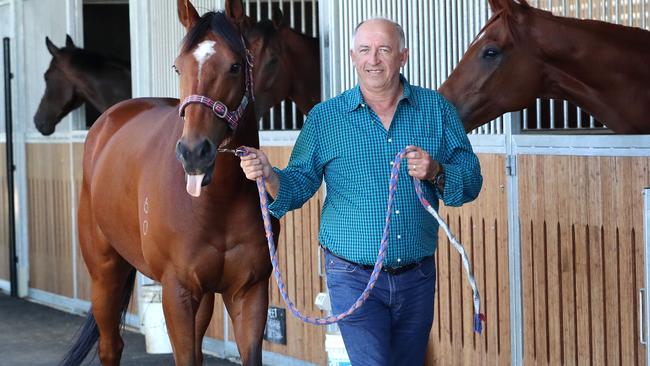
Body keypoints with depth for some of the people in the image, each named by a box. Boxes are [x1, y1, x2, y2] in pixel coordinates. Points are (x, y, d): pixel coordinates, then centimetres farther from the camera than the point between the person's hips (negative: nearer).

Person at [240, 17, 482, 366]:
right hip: (354, 277, -2)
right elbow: (298, 185, -2)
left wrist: (436, 172, -19)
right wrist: (269, 176, -23)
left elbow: (471, 180, 1)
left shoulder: (435, 109, 3)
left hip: (418, 275, 3)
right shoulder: (324, 117, 0)